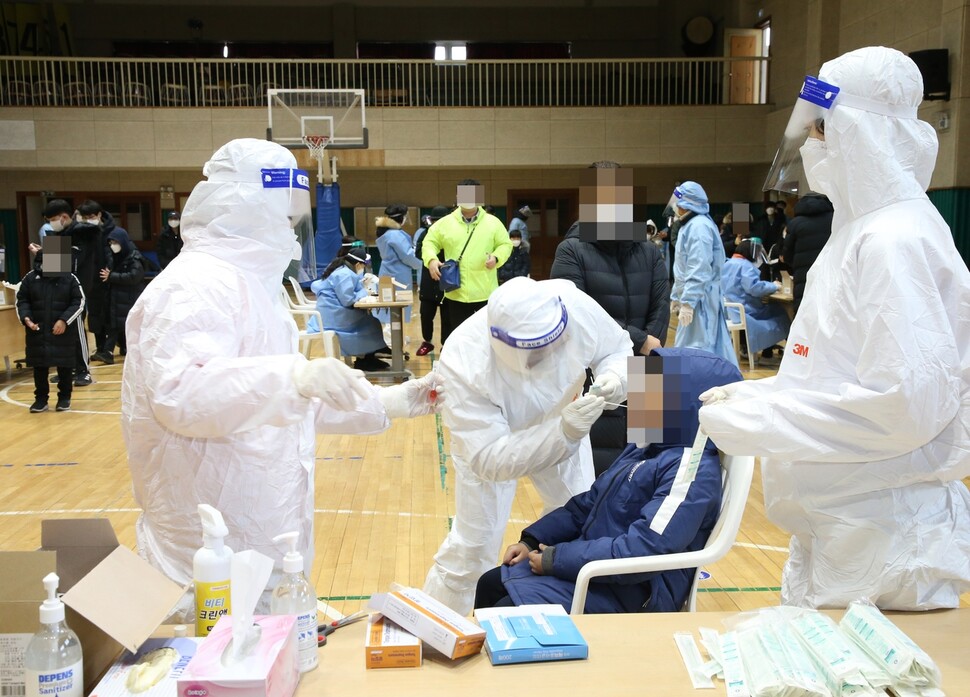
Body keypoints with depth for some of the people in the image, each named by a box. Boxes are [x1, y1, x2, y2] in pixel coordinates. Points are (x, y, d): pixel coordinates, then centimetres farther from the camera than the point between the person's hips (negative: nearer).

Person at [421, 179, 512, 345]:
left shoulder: (493, 222, 2)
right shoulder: (445, 222, 3)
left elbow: (505, 244, 6)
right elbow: (430, 242, 10)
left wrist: (496, 257, -14)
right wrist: (431, 260, -9)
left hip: (485, 292, 0)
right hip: (456, 292, 1)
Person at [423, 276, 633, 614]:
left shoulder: (574, 303, -36)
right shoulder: (462, 364, -42)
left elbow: (617, 348, -15)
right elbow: (490, 459, -40)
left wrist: (613, 377, -38)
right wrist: (563, 431, -52)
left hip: (564, 427, 4)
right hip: (487, 445, -3)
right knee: (472, 547, 2)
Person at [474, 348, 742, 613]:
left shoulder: (692, 471, -21)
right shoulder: (647, 446, 10)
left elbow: (643, 551, -28)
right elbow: (590, 504, 16)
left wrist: (557, 559, -21)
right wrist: (531, 541, 6)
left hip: (630, 593, -9)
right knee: (490, 585, 11)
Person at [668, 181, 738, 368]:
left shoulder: (698, 226, -16)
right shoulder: (690, 225, 18)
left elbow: (699, 270, -23)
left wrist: (687, 302, -25)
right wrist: (676, 296, 22)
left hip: (699, 299, -10)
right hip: (695, 297, 10)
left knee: (693, 351, -9)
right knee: (711, 349, 13)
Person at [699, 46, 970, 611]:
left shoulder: (897, 241, -18)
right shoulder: (862, 231, 12)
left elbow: (909, 401, -26)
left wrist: (758, 421, -20)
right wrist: (752, 394, 7)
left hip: (886, 533, -9)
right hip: (838, 517, 9)